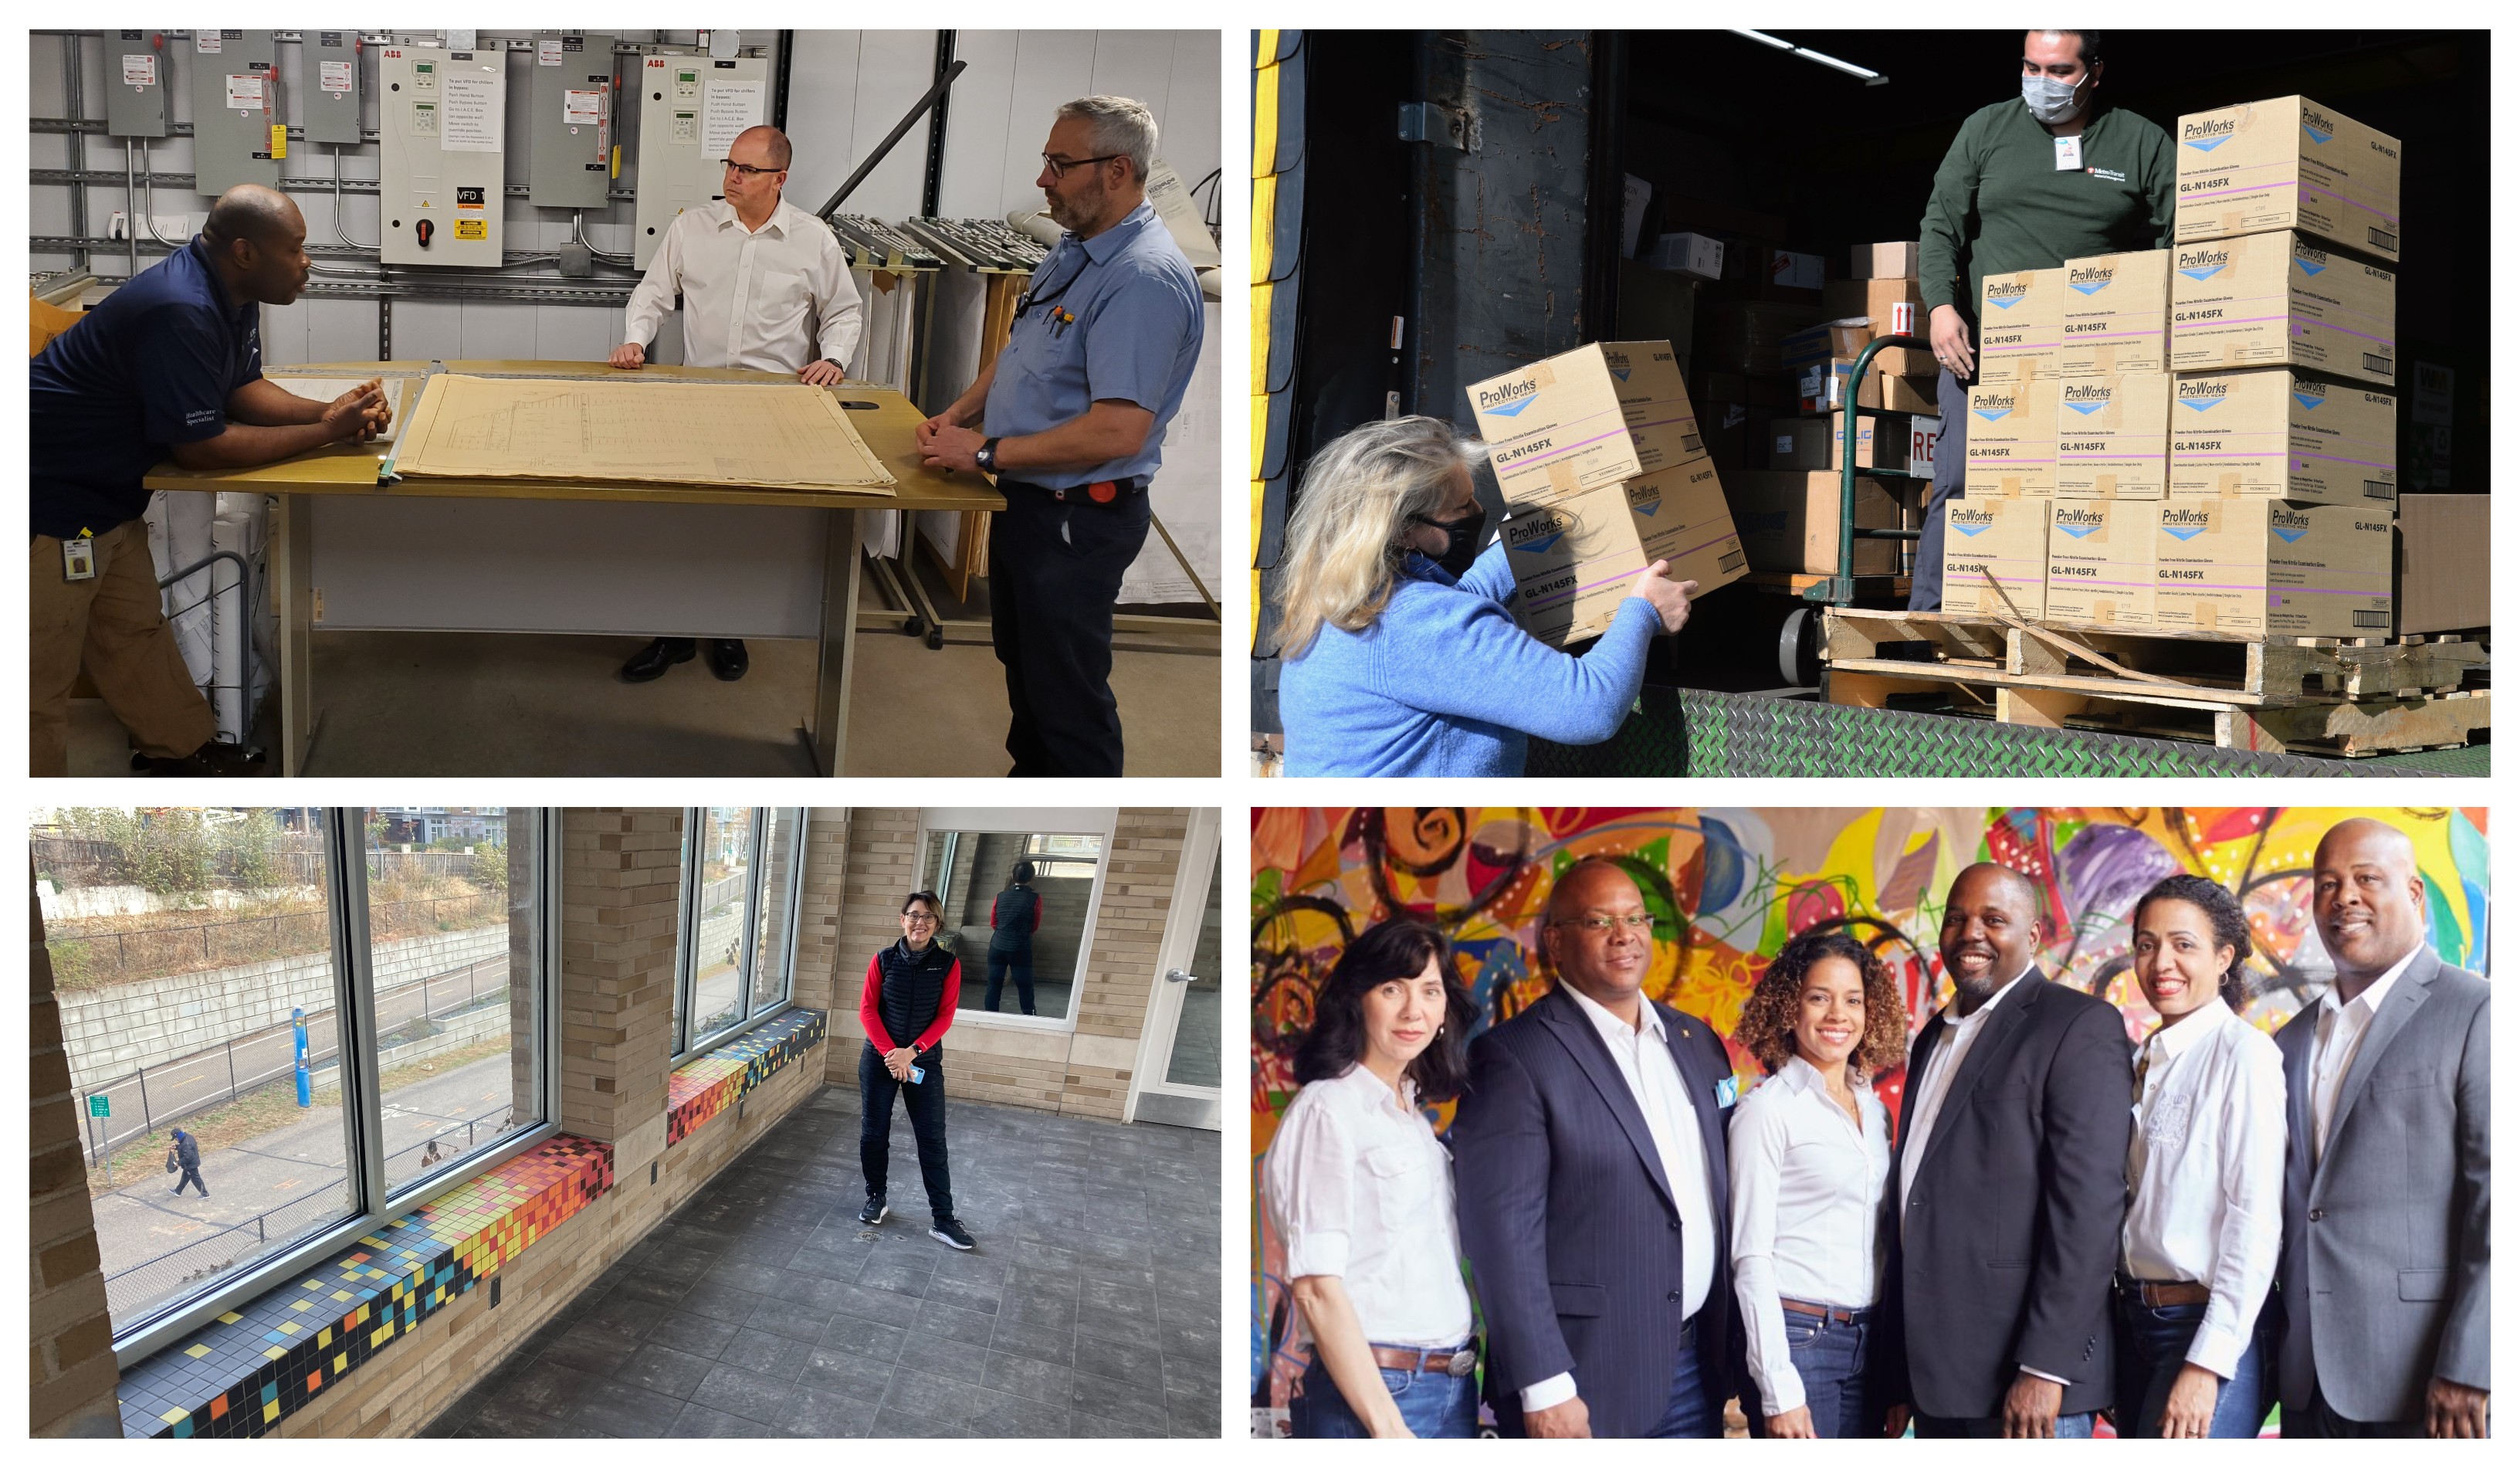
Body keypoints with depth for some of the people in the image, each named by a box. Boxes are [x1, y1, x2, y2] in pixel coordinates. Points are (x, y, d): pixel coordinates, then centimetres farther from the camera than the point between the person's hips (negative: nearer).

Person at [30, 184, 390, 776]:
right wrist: (324, 432, -19)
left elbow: (245, 388, 12)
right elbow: (202, 447, -25)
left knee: (134, 632, 23)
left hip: (107, 494, 10)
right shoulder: (180, 312, -29)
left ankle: (184, 750, 37)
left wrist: (331, 411, -6)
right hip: (50, 499, -10)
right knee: (40, 677, -1)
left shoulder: (234, 295, 1)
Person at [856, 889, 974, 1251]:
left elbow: (944, 1018, -6)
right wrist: (890, 1052, -15)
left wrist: (911, 1052, -16)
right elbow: (867, 1010, -3)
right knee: (874, 1132, 9)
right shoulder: (883, 960, -2)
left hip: (924, 1061, -1)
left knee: (932, 1138, -1)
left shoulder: (948, 965, -4)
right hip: (879, 1058, 1)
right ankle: (876, 1198, 29)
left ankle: (942, 1219, 2)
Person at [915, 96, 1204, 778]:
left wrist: (985, 453, -24)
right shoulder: (1075, 250, 6)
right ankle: (1031, 775, 45)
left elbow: (1117, 432, -32)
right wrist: (958, 415, 2)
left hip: (1078, 517, -10)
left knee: (1067, 692, 4)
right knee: (1021, 662, 25)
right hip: (1025, 497, 10)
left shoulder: (1145, 279, -26)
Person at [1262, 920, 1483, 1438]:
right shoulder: (1327, 1109, -10)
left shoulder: (1414, 1116, 12)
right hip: (1370, 1391, -7)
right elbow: (1316, 1289, -15)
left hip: (1454, 1390, 7)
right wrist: (1389, 1429, -18)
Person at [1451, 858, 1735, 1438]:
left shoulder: (1697, 1041, 10)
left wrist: (1735, 1345, 9)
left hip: (1698, 1371, 6)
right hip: (1586, 1378, -6)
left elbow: (1721, 1192, 14)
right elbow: (1504, 1232, -15)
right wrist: (1544, 1388, -17)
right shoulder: (1513, 1056, -11)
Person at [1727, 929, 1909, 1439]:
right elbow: (1751, 1257, -11)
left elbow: (1882, 1240, 16)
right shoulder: (1768, 1109, -9)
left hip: (1869, 1340, 6)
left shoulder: (1874, 1108, 10)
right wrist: (1779, 1390, -15)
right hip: (1796, 1337, -6)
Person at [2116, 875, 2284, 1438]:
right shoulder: (2145, 1060, 11)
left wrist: (2207, 1364, -18)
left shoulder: (2244, 1053, -11)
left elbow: (2257, 1219, -16)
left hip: (2209, 1327, -7)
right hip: (2134, 1318, 7)